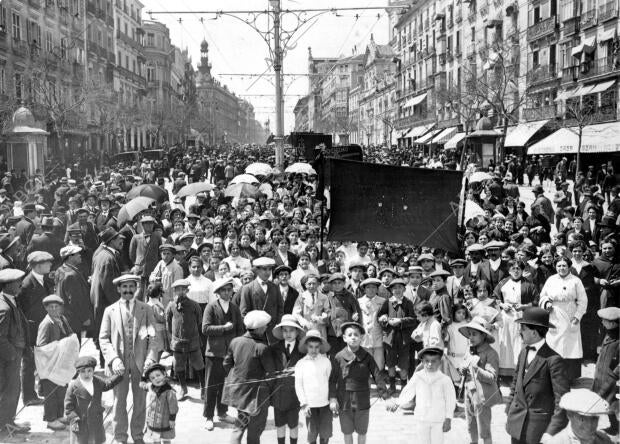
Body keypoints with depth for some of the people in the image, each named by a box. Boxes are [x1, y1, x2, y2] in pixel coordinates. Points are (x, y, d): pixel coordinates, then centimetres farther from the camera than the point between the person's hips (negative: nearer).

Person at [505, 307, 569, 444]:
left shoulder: (553, 360, -16)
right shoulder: (523, 353, 6)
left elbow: (562, 400, -16)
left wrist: (552, 432, -19)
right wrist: (508, 413, 16)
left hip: (539, 428, -6)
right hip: (517, 423, 6)